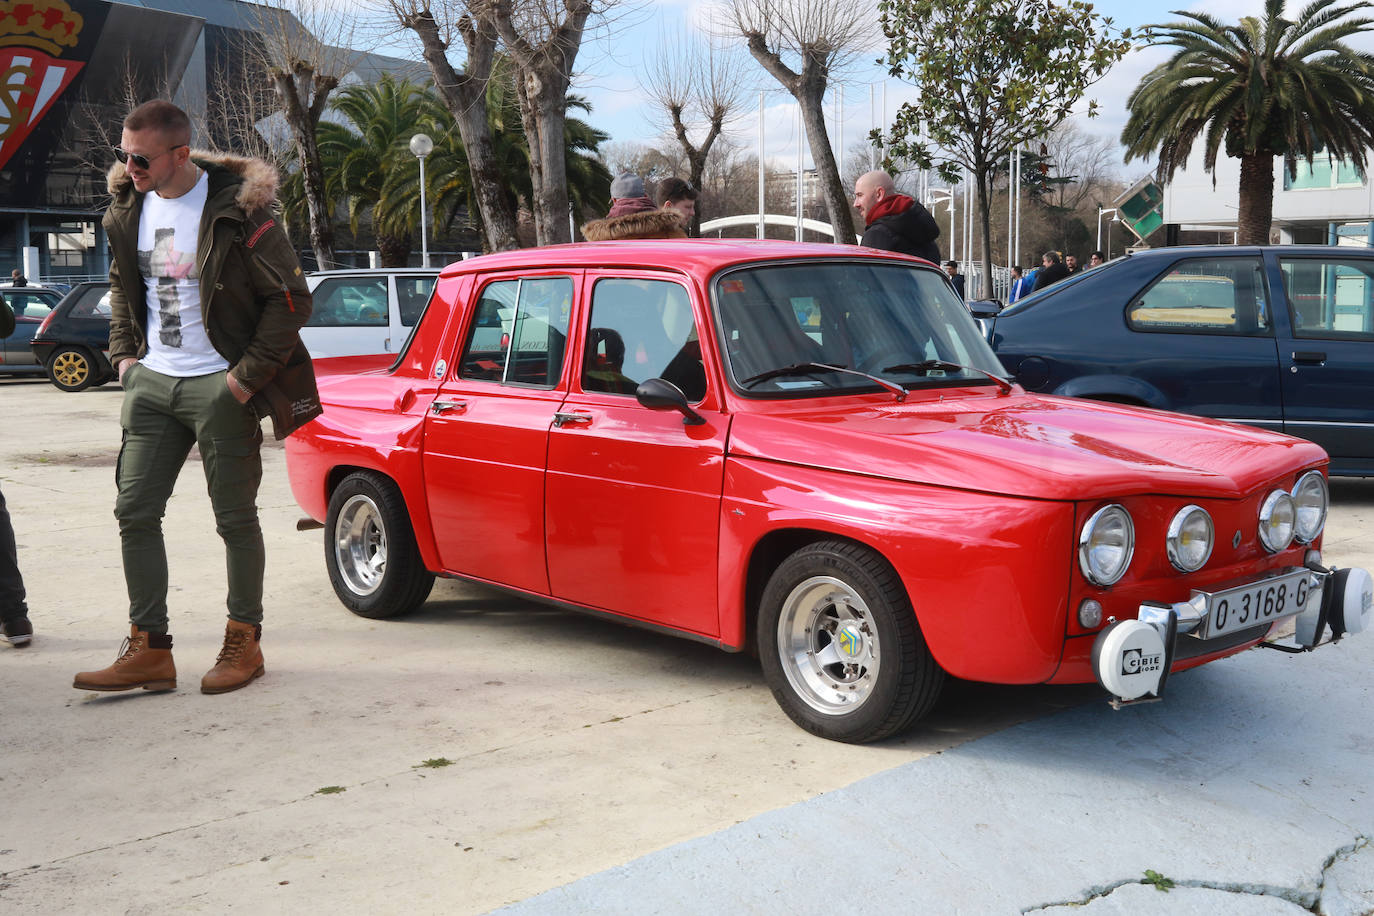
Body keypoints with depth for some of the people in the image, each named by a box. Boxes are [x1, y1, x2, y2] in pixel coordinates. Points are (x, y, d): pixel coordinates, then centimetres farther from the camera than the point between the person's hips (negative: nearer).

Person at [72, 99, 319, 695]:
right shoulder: (128, 207, 8)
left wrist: (247, 375, -14)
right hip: (152, 382, 6)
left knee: (235, 518, 2)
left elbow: (291, 299, -11)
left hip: (220, 386, -6)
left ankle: (244, 641, 17)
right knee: (134, 511, 2)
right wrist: (123, 353, 11)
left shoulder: (237, 208, -12)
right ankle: (149, 649, 9)